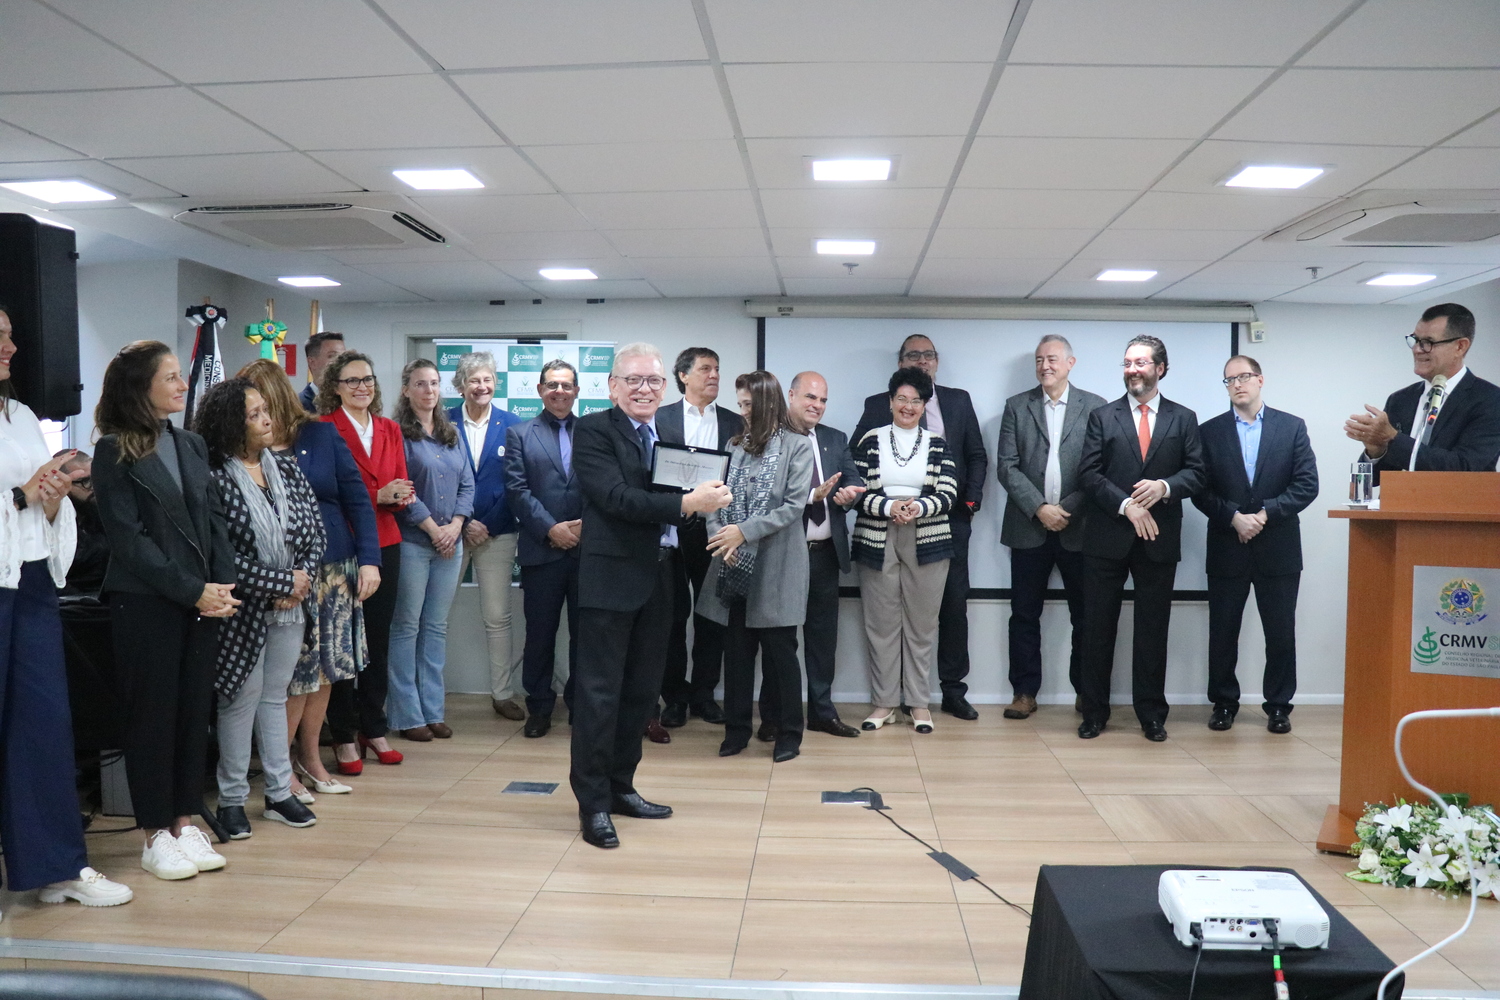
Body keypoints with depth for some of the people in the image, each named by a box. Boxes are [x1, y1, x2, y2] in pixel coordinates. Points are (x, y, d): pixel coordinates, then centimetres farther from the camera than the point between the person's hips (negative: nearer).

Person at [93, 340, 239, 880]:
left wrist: (223, 586, -4)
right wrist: (193, 590, -14)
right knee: (153, 715, 4)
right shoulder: (114, 453, -5)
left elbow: (215, 519, 9)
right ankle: (156, 835, 15)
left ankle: (185, 823, 21)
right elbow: (129, 539, -11)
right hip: (146, 605, -5)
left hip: (203, 602, 5)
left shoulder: (192, 445, 12)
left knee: (195, 711, 9)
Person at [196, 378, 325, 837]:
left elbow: (315, 528, 6)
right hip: (245, 609, -5)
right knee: (242, 699, 5)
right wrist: (281, 583, -15)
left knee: (275, 696, 14)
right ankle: (231, 799, 20)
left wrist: (304, 575, -10)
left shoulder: (286, 467, 5)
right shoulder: (215, 478, -14)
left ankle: (279, 793, 24)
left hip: (291, 606, 5)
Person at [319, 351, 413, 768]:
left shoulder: (389, 429, 12)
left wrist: (400, 495, -9)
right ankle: (343, 735, 14)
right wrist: (378, 496, -18)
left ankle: (373, 729, 23)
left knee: (378, 639, 11)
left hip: (384, 543, 5)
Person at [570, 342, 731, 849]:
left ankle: (620, 787, 28)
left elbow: (682, 499, 12)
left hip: (659, 578, 7)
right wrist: (686, 503, -26)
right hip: (612, 577, -7)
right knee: (600, 691, -1)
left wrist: (705, 498, -11)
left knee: (642, 690, 14)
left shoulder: (669, 436, 14)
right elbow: (616, 497, -20)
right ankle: (593, 802, 10)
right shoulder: (593, 431, -7)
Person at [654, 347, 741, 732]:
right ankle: (674, 696, 16)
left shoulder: (735, 422, 8)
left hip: (716, 530, 2)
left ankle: (703, 693, 20)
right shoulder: (660, 418, 3)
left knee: (711, 614, 7)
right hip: (671, 527, -2)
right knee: (673, 614, 5)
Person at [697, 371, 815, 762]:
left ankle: (789, 733, 16)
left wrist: (744, 532, -17)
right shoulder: (735, 445, 11)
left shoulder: (798, 446, -3)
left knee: (779, 649, 3)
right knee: (736, 649, 10)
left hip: (775, 565, -4)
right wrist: (719, 534, -12)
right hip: (735, 566, 4)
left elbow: (794, 505, -11)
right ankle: (737, 728, 22)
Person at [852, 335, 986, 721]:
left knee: (954, 603, 4)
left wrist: (972, 500, -2)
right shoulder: (877, 406, 3)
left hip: (950, 519, 2)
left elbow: (977, 455, 10)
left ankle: (953, 690, 14)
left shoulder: (958, 400, 10)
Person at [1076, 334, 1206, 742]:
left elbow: (1196, 472, 3)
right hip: (1107, 538, 0)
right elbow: (1089, 473, -3)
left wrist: (1165, 487, -17)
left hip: (1158, 539, 1)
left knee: (1153, 629, 8)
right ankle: (1094, 712, 15)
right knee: (1099, 627, 4)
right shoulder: (1102, 417, 5)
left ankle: (1151, 714, 19)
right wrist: (1126, 504, -15)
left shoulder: (1183, 418, 9)